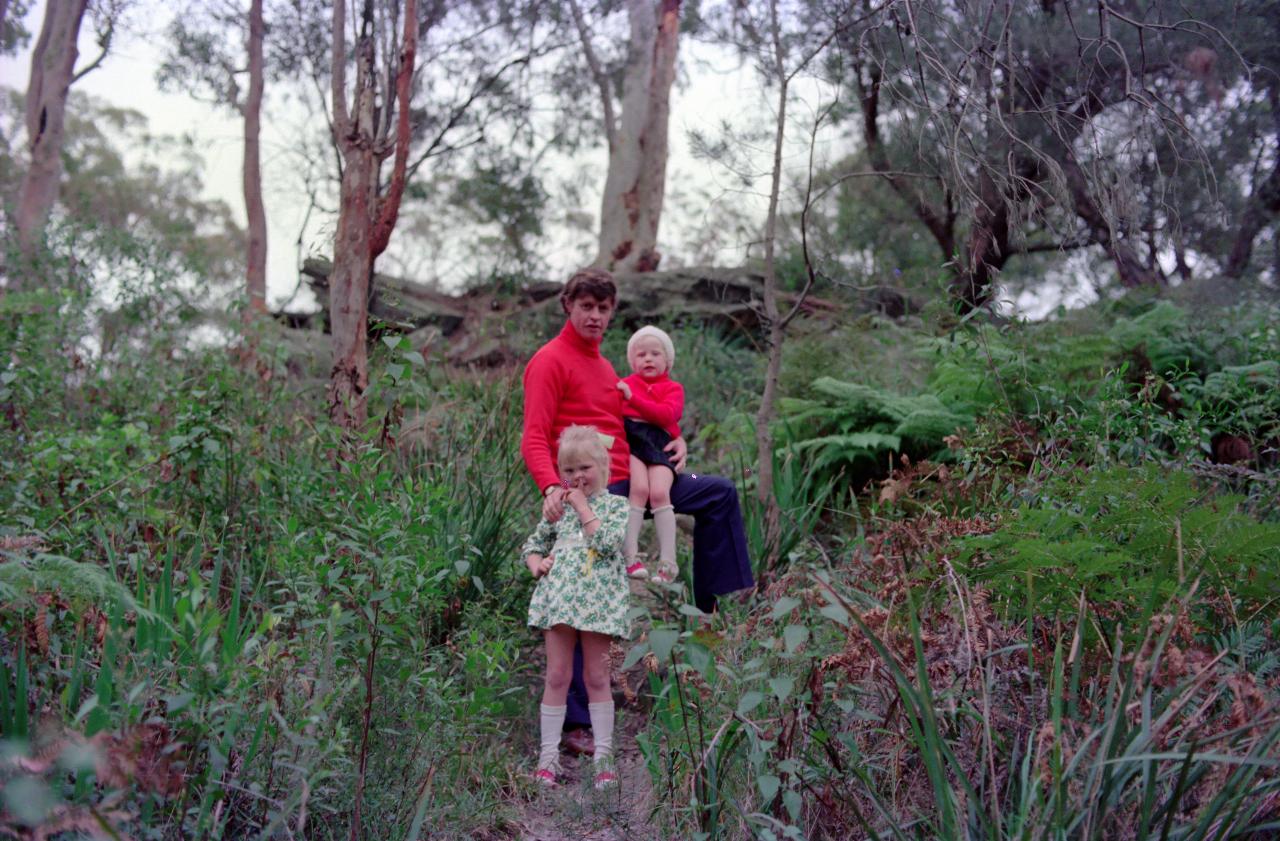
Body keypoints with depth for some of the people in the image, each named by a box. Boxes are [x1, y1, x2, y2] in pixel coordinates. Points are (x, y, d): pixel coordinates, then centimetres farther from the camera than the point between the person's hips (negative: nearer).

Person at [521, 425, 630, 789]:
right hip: (558, 598, 3)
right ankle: (548, 755, 10)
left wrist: (582, 507, -7)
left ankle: (604, 756, 11)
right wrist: (537, 564, 0)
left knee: (597, 678, 4)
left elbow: (608, 542, -14)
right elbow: (532, 545, 22)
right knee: (557, 677, 4)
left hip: (598, 602, -2)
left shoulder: (615, 504, 4)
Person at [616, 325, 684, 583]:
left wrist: (632, 398, -9)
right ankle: (629, 556, -25)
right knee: (639, 488, -26)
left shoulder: (673, 388, 15)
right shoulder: (624, 384, 23)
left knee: (659, 493, -22)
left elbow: (667, 414, -6)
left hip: (660, 445, 0)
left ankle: (668, 562, -16)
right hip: (630, 441, 0)